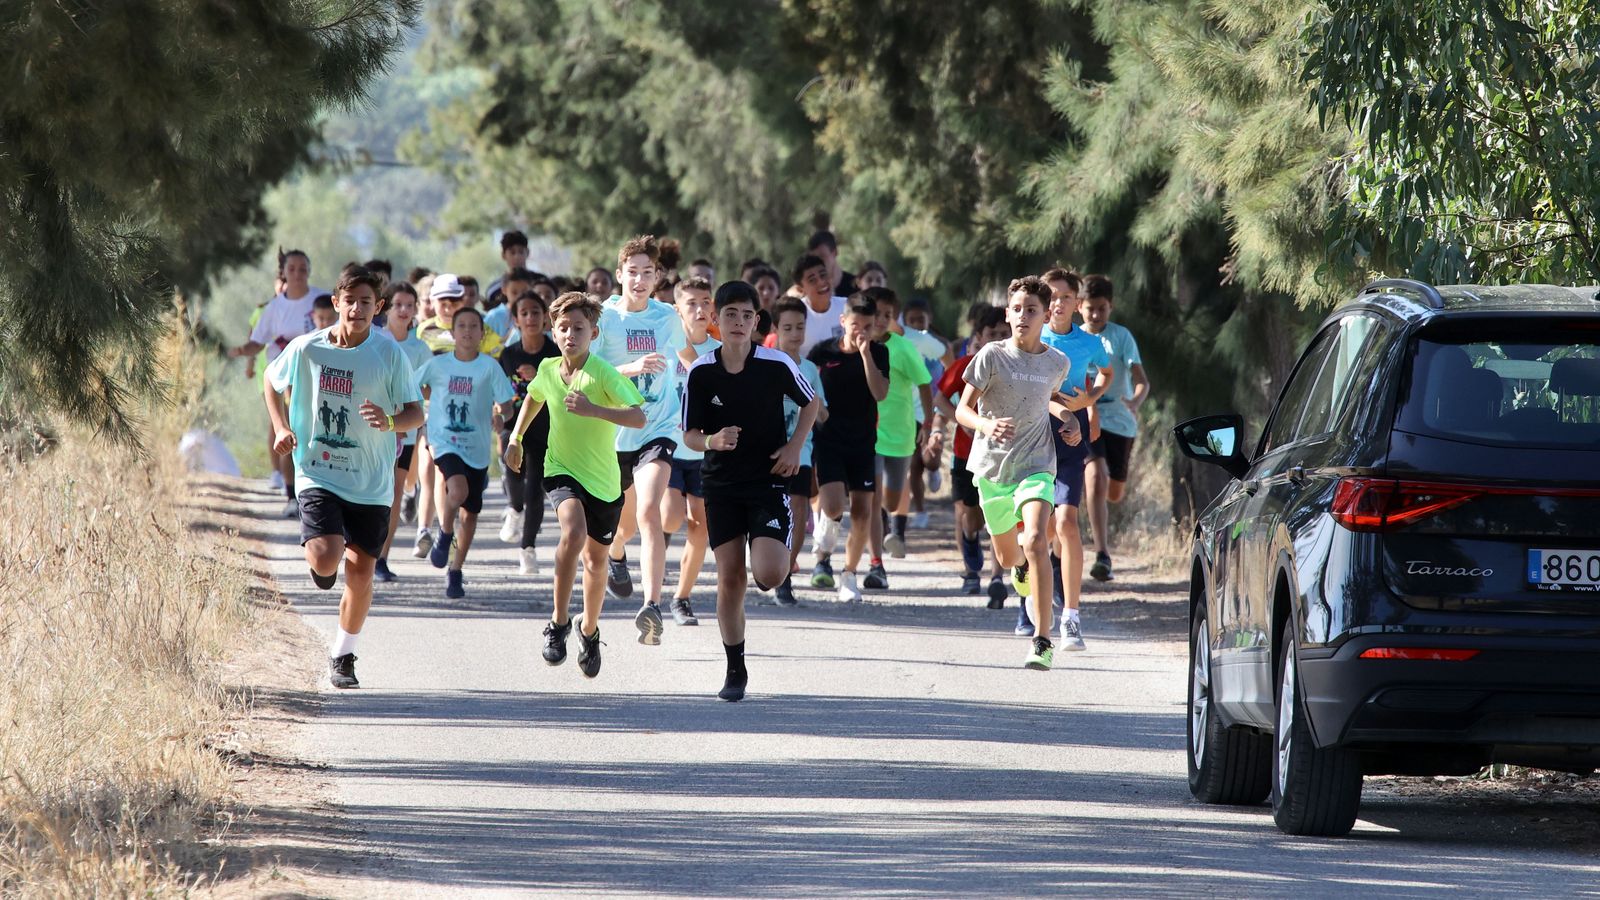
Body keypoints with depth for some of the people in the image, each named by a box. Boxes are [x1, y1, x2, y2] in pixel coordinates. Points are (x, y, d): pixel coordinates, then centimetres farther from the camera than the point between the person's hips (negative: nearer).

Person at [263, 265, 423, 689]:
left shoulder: (389, 355, -6)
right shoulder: (306, 349, -5)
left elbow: (416, 413, -2)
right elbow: (272, 382, 15)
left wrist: (391, 421, -25)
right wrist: (281, 428, 1)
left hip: (371, 483, 1)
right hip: (318, 475, -1)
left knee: (361, 571, 4)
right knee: (325, 559, -20)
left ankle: (343, 655, 25)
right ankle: (320, 562, 19)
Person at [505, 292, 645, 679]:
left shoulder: (604, 374, -18)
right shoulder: (548, 370, -4)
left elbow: (639, 417, -30)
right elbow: (534, 397, 22)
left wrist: (594, 410, -41)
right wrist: (515, 437, 21)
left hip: (603, 480, -1)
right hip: (561, 470, 1)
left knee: (595, 560, 13)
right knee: (574, 532, -29)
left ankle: (589, 630, 40)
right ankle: (558, 622, -17)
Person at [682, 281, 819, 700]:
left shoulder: (777, 365, -9)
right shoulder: (701, 373, -6)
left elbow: (811, 402, 9)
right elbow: (689, 435, 1)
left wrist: (794, 447, -3)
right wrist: (712, 441, -22)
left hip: (769, 480, -2)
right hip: (722, 485, 2)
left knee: (768, 574, -16)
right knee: (730, 579, -1)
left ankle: (779, 559, 22)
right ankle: (735, 670, 11)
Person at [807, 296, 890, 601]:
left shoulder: (878, 353, 0)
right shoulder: (824, 351, -2)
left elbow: (880, 393, -15)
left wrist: (865, 353, -19)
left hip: (863, 442, 2)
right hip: (828, 439, -2)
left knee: (862, 511, -1)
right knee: (833, 506, -20)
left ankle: (849, 575, 14)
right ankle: (823, 556, 8)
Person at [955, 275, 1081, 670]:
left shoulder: (1057, 363, 0)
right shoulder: (992, 356, -9)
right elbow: (963, 409, -9)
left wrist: (1069, 418, 4)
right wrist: (987, 425, -30)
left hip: (1035, 466, -1)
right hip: (992, 467, 1)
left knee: (1036, 541, -24)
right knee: (1008, 557, 15)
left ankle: (1043, 641, -23)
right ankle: (1021, 565, 57)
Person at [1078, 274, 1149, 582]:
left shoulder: (1121, 337, -3)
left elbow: (1142, 379, -13)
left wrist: (1136, 401, -32)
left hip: (1120, 420, 0)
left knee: (1114, 493, 10)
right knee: (1097, 476, -24)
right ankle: (1102, 555, -27)